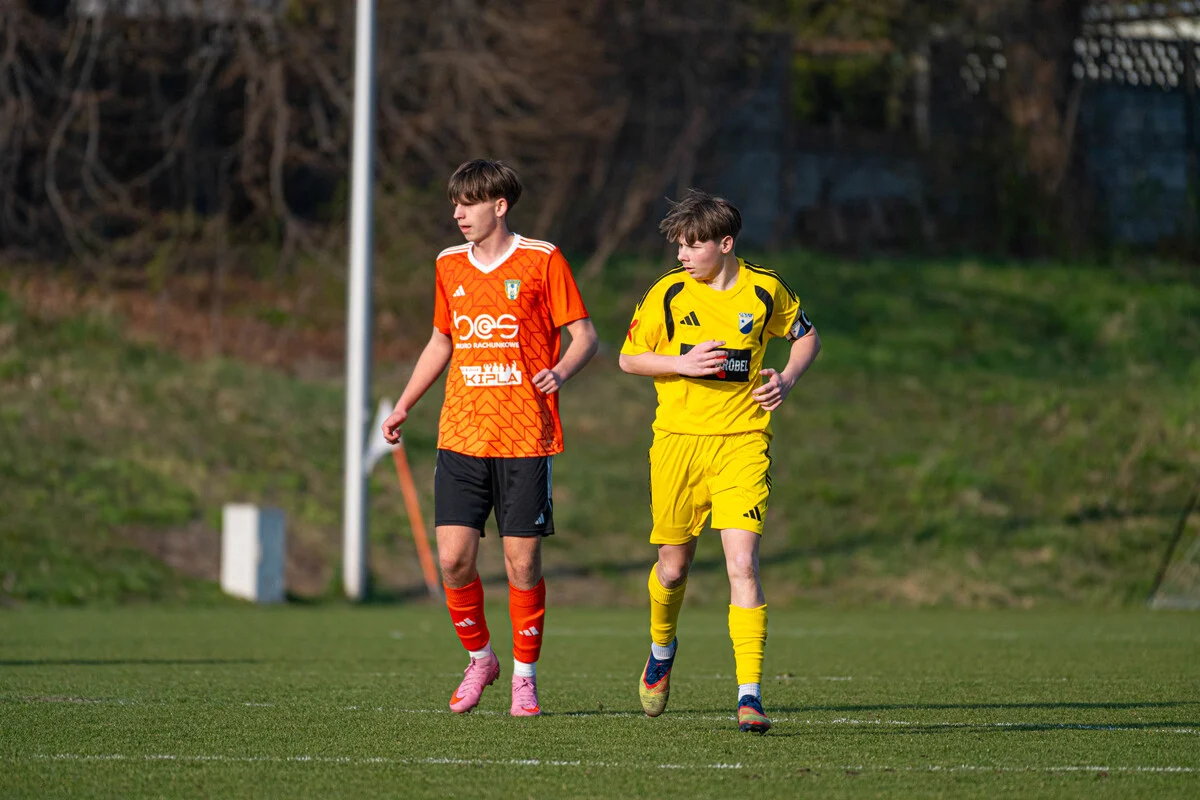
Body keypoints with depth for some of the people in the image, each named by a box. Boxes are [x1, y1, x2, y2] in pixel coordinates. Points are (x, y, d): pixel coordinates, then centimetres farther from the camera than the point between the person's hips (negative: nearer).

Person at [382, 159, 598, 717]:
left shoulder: (541, 261, -2)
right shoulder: (450, 265, 12)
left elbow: (584, 335, -1)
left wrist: (560, 372, -21)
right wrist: (403, 407, 20)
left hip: (525, 438, -4)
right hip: (461, 435, 4)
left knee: (522, 560, -3)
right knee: (453, 558, -5)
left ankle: (525, 675, 12)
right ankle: (479, 659, 17)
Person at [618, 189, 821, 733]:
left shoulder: (765, 291, 0)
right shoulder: (667, 293, -1)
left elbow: (806, 337, 17)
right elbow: (629, 358, 5)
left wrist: (786, 381, -1)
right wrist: (682, 364, -12)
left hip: (742, 443, -1)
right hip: (678, 439, 1)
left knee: (742, 565, -14)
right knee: (674, 566, 10)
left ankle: (749, 694, -16)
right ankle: (662, 650, 43)